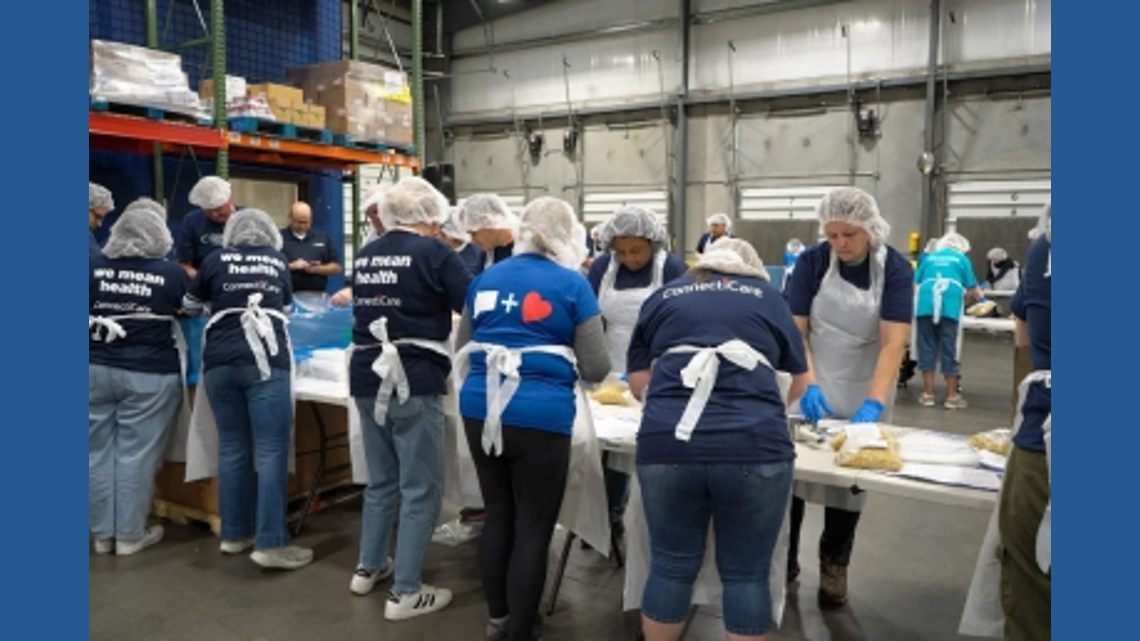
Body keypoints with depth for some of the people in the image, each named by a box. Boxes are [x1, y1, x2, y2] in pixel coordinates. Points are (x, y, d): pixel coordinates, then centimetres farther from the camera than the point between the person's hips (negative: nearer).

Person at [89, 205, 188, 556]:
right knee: (137, 455, 5)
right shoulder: (171, 272, -7)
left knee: (99, 452, 12)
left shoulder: (97, 267, 0)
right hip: (149, 375, -3)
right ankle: (130, 535, 15)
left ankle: (103, 534, 23)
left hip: (97, 369, 3)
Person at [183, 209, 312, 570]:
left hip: (220, 361, 2)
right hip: (266, 360, -2)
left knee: (232, 447, 10)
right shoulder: (278, 262, 14)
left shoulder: (216, 260, 13)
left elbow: (191, 306, 26)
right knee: (271, 450, -4)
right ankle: (270, 543, -6)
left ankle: (234, 534, 19)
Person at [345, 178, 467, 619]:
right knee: (420, 488, 3)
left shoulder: (365, 255, 12)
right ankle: (406, 593, 9)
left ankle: (368, 568, 33)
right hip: (414, 382, -7)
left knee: (382, 479, 21)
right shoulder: (433, 253, -8)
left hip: (367, 378, 7)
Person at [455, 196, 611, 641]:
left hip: (480, 409, 5)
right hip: (540, 416, -5)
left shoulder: (486, 278, 12)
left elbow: (462, 348, 23)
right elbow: (596, 369, 0)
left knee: (498, 516, 19)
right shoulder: (573, 284, -1)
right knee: (533, 529, 7)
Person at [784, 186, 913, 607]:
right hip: (812, 387, 1)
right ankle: (785, 557, 23)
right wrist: (809, 385, -26)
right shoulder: (812, 262, -10)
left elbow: (894, 342, -21)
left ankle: (834, 565, 26)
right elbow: (795, 330, -12)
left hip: (862, 393, 0)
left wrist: (873, 404, -33)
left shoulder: (894, 268, -13)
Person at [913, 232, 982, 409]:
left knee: (927, 348, 6)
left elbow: (916, 284, 17)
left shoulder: (929, 258, 22)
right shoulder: (962, 259, 15)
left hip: (925, 306, 2)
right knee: (950, 351, 3)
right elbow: (972, 291, 12)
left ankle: (928, 394, 9)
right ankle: (952, 396, 8)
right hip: (950, 307, -2)